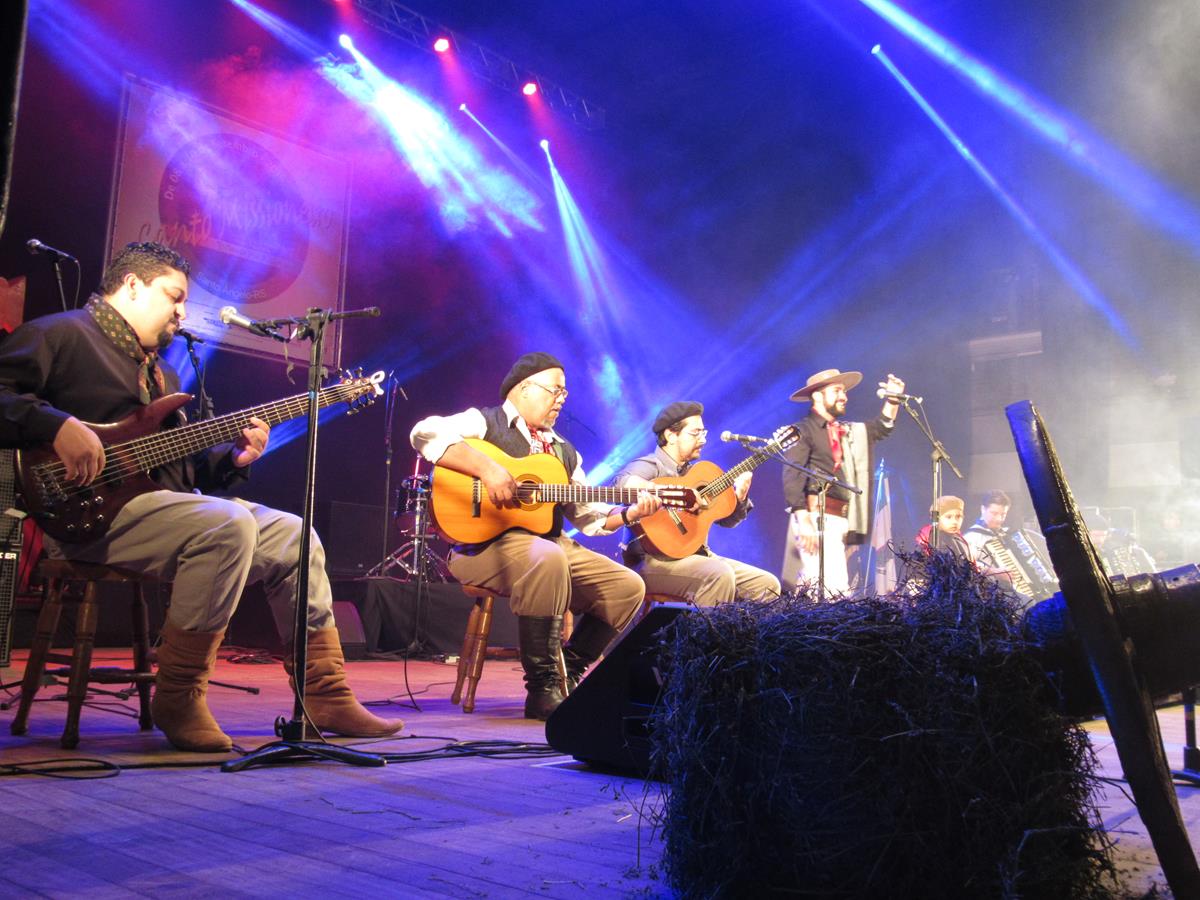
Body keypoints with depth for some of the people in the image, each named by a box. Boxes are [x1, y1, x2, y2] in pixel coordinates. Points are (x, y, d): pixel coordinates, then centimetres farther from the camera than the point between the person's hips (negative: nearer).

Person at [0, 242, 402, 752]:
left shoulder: (161, 372, 27)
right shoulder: (60, 335, 1)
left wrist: (233, 458, 6)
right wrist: (58, 427, -26)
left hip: (158, 504, 9)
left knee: (292, 538, 0)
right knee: (227, 526, -33)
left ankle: (327, 697, 1)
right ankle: (179, 700, -20)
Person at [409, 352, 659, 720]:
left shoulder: (564, 450, 24)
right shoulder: (484, 423, 2)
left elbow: (586, 514, 21)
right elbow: (426, 433, -17)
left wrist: (629, 513, 4)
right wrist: (487, 468, -25)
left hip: (552, 545, 8)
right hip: (487, 544, -8)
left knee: (628, 587, -4)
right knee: (547, 559, -39)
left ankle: (568, 674, 7)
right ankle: (542, 688, -27)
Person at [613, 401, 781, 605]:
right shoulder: (651, 466, -6)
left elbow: (726, 519, 19)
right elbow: (623, 481, -31)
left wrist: (739, 498, -2)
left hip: (696, 554, 8)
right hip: (655, 560, -8)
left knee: (768, 584, -3)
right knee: (720, 574, -32)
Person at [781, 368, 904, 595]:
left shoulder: (846, 431, 20)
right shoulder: (803, 430, -4)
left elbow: (881, 428, 29)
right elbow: (792, 477, -13)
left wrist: (892, 400, 11)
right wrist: (803, 519, -22)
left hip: (839, 519, 8)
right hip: (816, 517, -8)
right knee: (835, 587, -19)